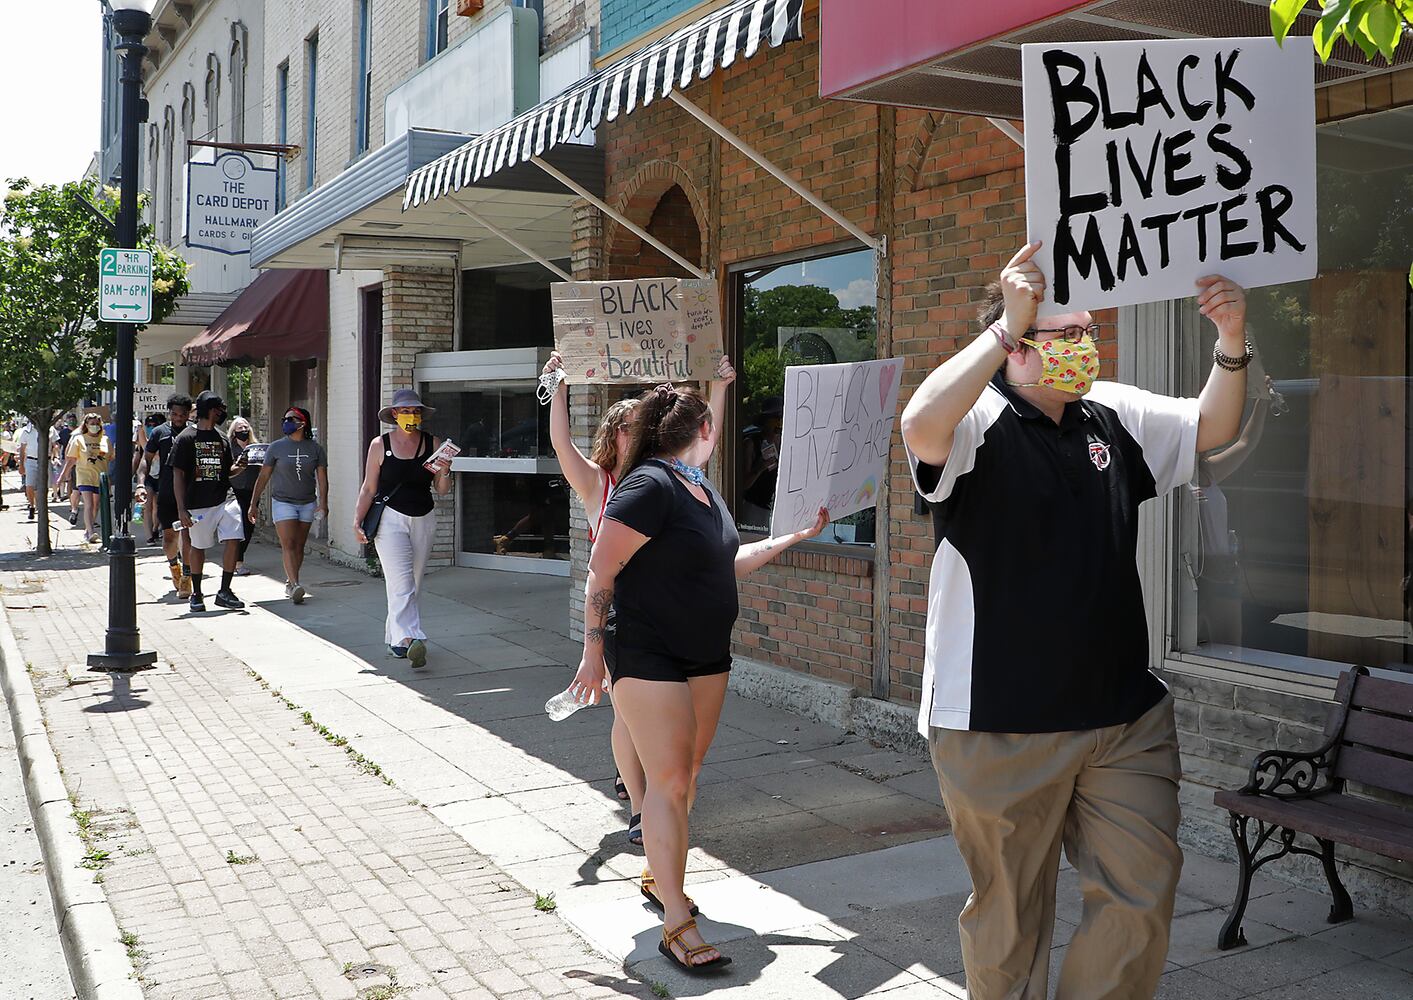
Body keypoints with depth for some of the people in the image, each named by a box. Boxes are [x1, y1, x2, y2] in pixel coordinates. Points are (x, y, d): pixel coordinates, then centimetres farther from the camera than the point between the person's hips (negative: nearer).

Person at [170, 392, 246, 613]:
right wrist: (181, 509, -12)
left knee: (233, 541, -10)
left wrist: (237, 467, -4)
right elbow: (178, 475, -6)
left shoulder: (222, 438, 12)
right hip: (197, 504, -4)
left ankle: (224, 591, 1)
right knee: (197, 546, 8)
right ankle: (196, 593, 24)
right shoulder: (186, 438, -4)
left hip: (224, 499, 4)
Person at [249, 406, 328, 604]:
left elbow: (322, 477, 2)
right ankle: (295, 585, -24)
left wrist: (323, 502, -10)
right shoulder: (276, 447, -1)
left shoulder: (316, 449, 2)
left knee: (299, 546, 6)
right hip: (283, 502, -2)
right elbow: (263, 477, 3)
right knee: (288, 544, -14)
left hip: (307, 503, 2)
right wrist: (254, 504, 1)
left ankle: (289, 583, 20)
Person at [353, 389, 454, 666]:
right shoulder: (380, 445, 0)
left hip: (423, 520, 3)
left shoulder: (433, 444, 4)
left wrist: (444, 474, -14)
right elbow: (368, 489, 5)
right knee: (401, 583, -14)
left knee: (413, 584, 9)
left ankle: (394, 636, 23)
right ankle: (409, 638, -24)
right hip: (391, 519, -3)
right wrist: (357, 520, -2)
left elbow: (442, 491, 6)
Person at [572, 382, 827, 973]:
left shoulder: (705, 492, 11)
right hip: (648, 658, -8)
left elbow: (727, 563, 23)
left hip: (707, 658, 9)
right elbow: (601, 572, -17)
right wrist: (593, 652, -17)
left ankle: (658, 878, 32)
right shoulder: (651, 486, -17)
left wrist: (797, 536, 21)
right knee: (669, 781, -8)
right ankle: (677, 927, -3)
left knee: (684, 776, 14)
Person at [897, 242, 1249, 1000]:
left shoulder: (1114, 415, 9)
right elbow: (921, 429, -34)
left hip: (1126, 716, 6)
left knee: (1143, 896, 10)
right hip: (999, 727, -6)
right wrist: (1004, 324, -28)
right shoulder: (979, 421, -12)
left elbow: (1211, 429, 19)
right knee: (1009, 914, 9)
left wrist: (1231, 342, 0)